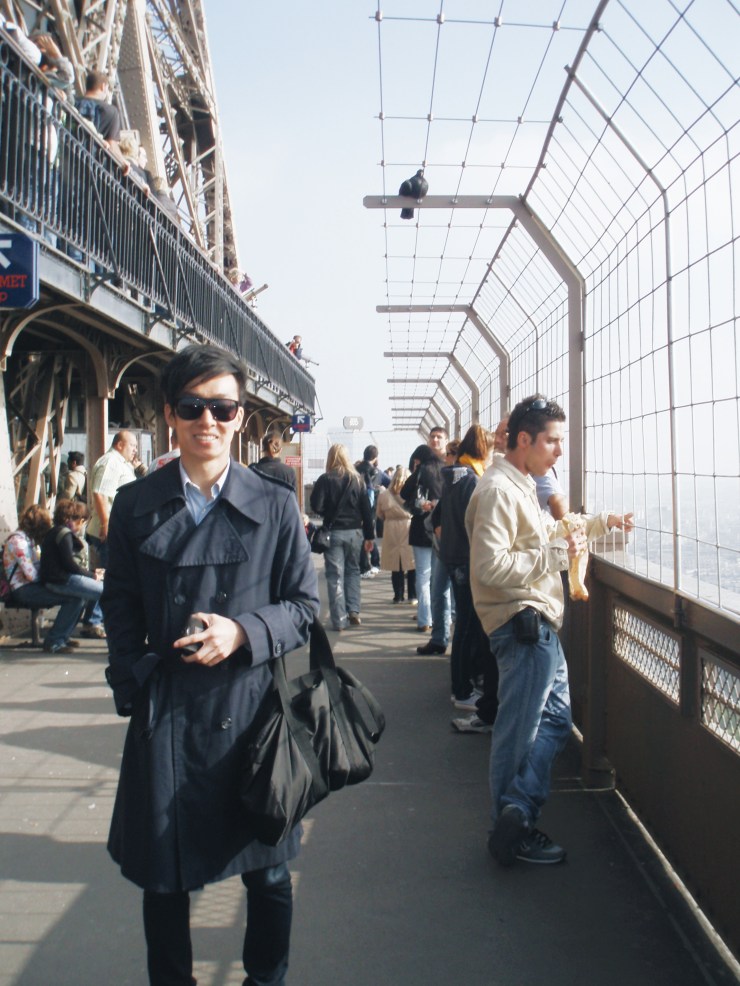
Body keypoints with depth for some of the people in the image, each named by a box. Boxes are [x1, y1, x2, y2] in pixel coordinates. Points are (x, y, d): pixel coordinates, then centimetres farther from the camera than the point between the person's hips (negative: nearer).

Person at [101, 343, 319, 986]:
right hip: (164, 716, 1)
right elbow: (120, 612, 8)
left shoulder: (276, 506, -1)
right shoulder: (135, 506, 3)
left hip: (253, 710, 0)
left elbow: (305, 606, 1)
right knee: (163, 875, 13)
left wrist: (243, 631, -15)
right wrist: (135, 687, 0)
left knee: (267, 871, 14)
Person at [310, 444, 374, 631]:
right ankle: (353, 611, 8)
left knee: (335, 575, 3)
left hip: (333, 532, -3)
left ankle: (340, 619, 3)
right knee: (353, 570, 18)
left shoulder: (325, 479, -7)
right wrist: (369, 536, 7)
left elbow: (316, 506, -13)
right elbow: (366, 509, 2)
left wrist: (329, 514, 9)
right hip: (354, 531, 3)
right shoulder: (357, 479, 2)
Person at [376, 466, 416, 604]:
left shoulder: (384, 495, -3)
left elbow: (380, 515, 9)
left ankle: (398, 596, 15)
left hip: (392, 533, 2)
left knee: (396, 567, 11)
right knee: (412, 566, 8)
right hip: (409, 531, -2)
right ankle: (412, 596, 10)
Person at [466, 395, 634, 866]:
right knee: (519, 731, 0)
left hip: (539, 625, 11)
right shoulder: (498, 489, -18)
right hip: (523, 625, -11)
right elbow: (491, 566, -27)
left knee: (556, 718, 16)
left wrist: (602, 522, 21)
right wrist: (557, 554, -21)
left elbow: (545, 532, 31)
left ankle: (516, 815, 20)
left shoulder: (521, 486, 16)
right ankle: (513, 829, 14)